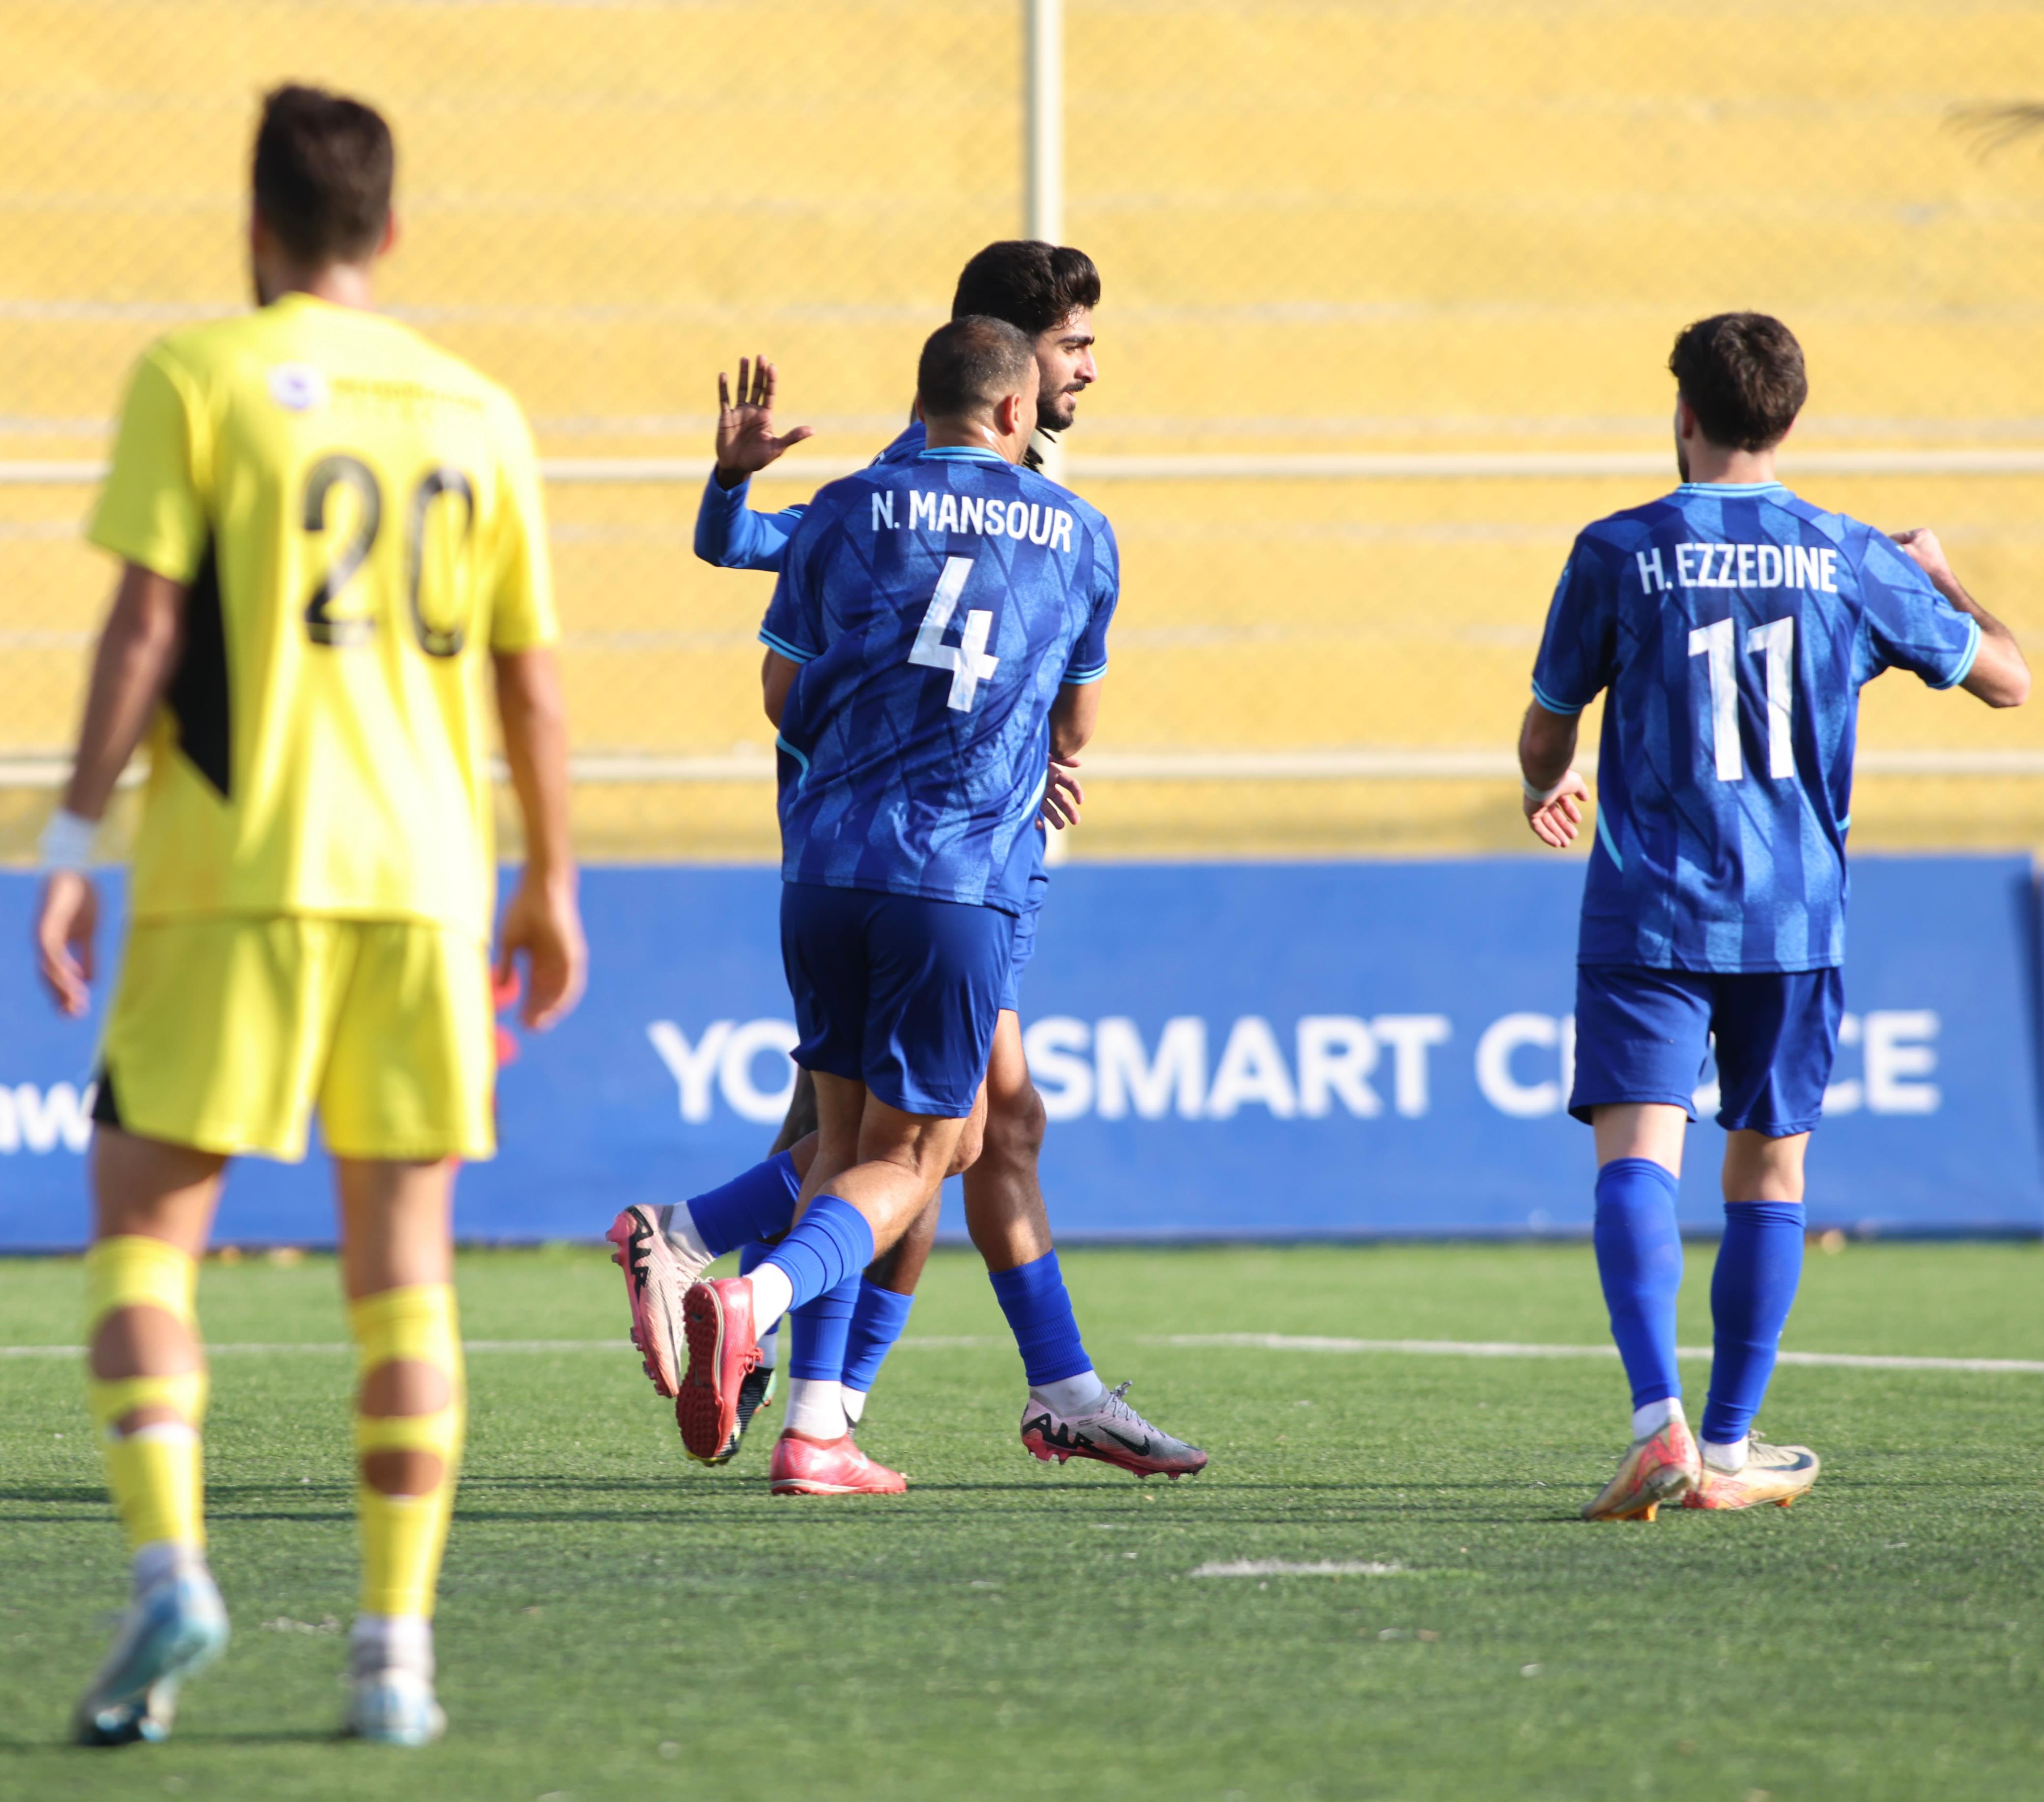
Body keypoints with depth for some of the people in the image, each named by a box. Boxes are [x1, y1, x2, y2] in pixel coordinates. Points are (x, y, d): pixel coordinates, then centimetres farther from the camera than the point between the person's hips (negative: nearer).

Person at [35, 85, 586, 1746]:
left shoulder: (197, 379, 0)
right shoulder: (475, 413, 10)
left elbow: (146, 624, -8)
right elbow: (530, 676, 12)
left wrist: (72, 841, -7)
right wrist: (551, 887, 22)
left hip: (230, 872, -3)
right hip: (425, 876, 3)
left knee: (145, 1227, 4)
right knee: (404, 1265, 8)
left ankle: (168, 1567, -16)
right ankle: (397, 1650, 3)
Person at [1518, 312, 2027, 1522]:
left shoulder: (1618, 554, -2)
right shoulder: (1852, 561, 3)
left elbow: (1546, 737, 8)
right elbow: (2008, 678, 14)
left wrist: (1549, 792, 32)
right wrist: (1940, 572, 32)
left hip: (1649, 909, -2)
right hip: (1797, 918, 2)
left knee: (1636, 1152, -9)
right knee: (1769, 1169, 13)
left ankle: (1660, 1421, -30)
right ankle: (1730, 1448, 17)